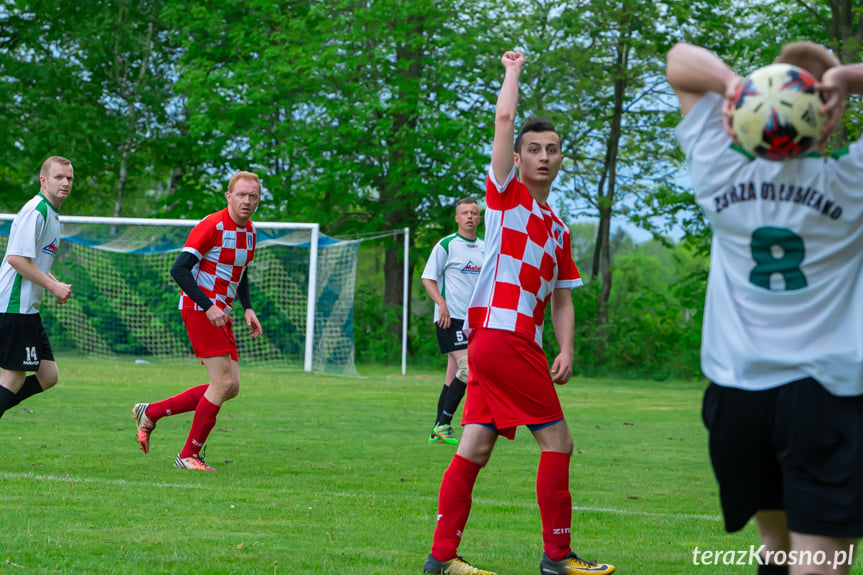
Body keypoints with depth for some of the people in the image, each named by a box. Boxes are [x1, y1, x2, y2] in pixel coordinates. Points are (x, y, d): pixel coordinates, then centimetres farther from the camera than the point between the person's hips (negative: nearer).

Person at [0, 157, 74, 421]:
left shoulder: (51, 214, 18)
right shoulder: (36, 211, -14)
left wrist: (56, 284, 12)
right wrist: (53, 286, -16)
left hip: (28, 308, 10)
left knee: (48, 376, 7)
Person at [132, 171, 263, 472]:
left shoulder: (249, 231, 11)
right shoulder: (212, 225, -16)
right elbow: (179, 269, -20)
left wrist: (248, 309, 11)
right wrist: (208, 306, -26)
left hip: (220, 312, 9)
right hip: (199, 308, -9)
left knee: (230, 387, 4)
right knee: (224, 382, -14)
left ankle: (150, 413, 15)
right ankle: (189, 455, -3)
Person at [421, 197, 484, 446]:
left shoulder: (485, 248, 14)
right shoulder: (446, 245, -4)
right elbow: (428, 278, -3)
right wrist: (442, 303, -17)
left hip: (473, 319, 6)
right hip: (451, 318, -6)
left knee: (454, 377, 6)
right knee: (468, 367, -18)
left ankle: (438, 430, 11)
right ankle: (444, 424, -11)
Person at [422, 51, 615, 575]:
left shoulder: (559, 229, 22)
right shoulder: (506, 195, 2)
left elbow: (562, 297, 22)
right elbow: (505, 117, -6)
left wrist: (566, 350, 8)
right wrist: (514, 69, 9)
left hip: (519, 344, 7)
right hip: (500, 333, -7)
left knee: (476, 448, 4)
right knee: (558, 442, -5)